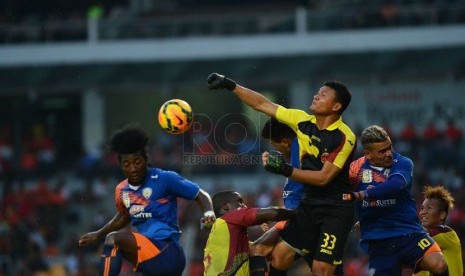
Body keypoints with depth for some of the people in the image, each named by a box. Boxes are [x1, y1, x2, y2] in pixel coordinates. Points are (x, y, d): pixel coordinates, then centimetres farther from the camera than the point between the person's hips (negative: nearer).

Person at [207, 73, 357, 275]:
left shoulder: (344, 137, -19)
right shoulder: (302, 120, 0)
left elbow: (324, 177, -22)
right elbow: (263, 105, 6)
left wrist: (286, 170, -28)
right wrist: (230, 85, 3)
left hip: (336, 210, -7)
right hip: (309, 204, 7)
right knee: (280, 255, 1)